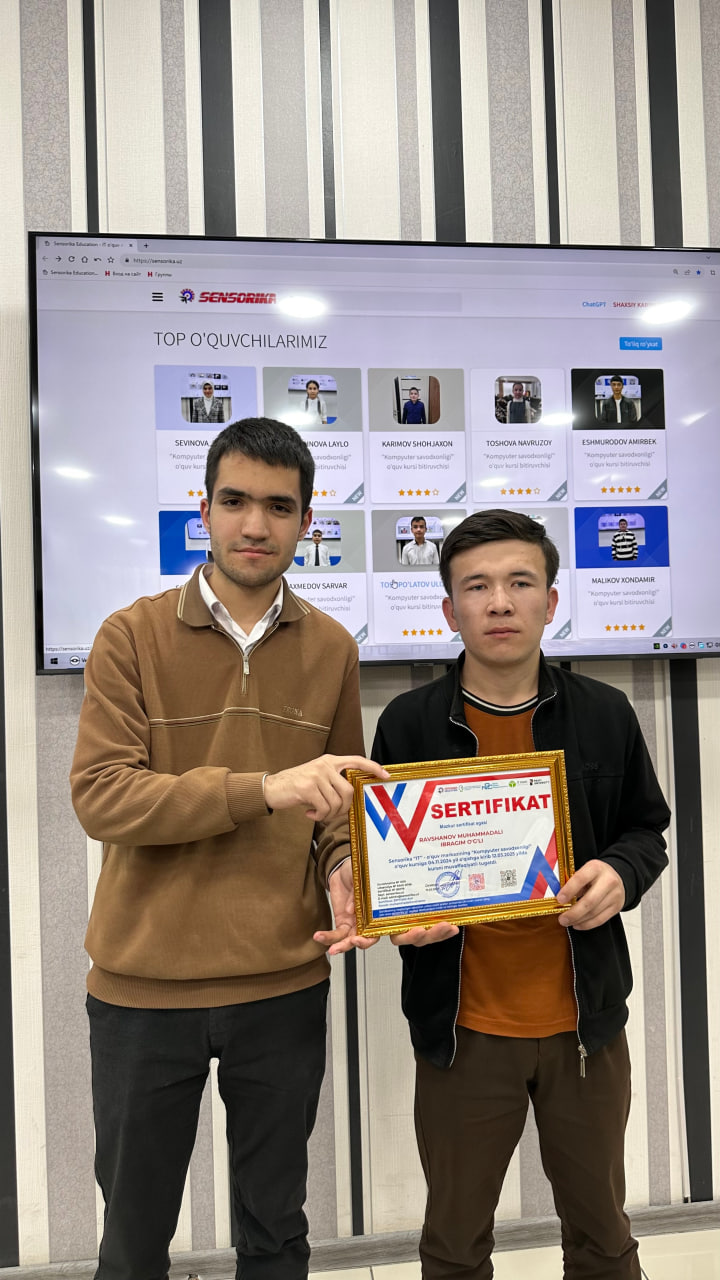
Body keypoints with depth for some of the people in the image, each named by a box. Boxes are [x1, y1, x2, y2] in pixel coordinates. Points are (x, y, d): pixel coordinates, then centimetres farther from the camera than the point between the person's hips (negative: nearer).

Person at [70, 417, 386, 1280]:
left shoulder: (331, 650, 1)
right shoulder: (132, 638, -7)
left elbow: (342, 801, 9)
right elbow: (99, 795, -16)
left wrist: (345, 869, -12)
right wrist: (263, 789, -26)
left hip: (285, 986, 2)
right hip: (143, 987, -1)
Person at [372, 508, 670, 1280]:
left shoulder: (605, 715, -4)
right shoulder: (408, 725, -7)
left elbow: (646, 833, 8)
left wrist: (619, 873, -14)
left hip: (585, 1019, 1)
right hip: (462, 1028, -1)